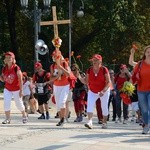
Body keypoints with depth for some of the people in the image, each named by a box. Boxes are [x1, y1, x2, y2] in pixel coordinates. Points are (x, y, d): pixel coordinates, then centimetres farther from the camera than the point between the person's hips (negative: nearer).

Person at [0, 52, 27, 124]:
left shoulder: (16, 68, -18)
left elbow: (20, 80, -16)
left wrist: (21, 91, -19)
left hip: (16, 89, -4)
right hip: (7, 89, 4)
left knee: (19, 104, 9)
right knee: (6, 104, -10)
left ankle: (24, 116, 34)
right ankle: (7, 119, -1)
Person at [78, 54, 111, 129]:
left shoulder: (104, 69, -15)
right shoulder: (89, 70, -4)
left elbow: (108, 82, -16)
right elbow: (86, 81, 0)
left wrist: (103, 91, -27)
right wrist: (80, 77, -19)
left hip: (104, 91, -2)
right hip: (92, 91, 2)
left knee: (104, 107, 7)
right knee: (90, 105, -20)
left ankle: (104, 122, 26)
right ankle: (90, 121, -30)